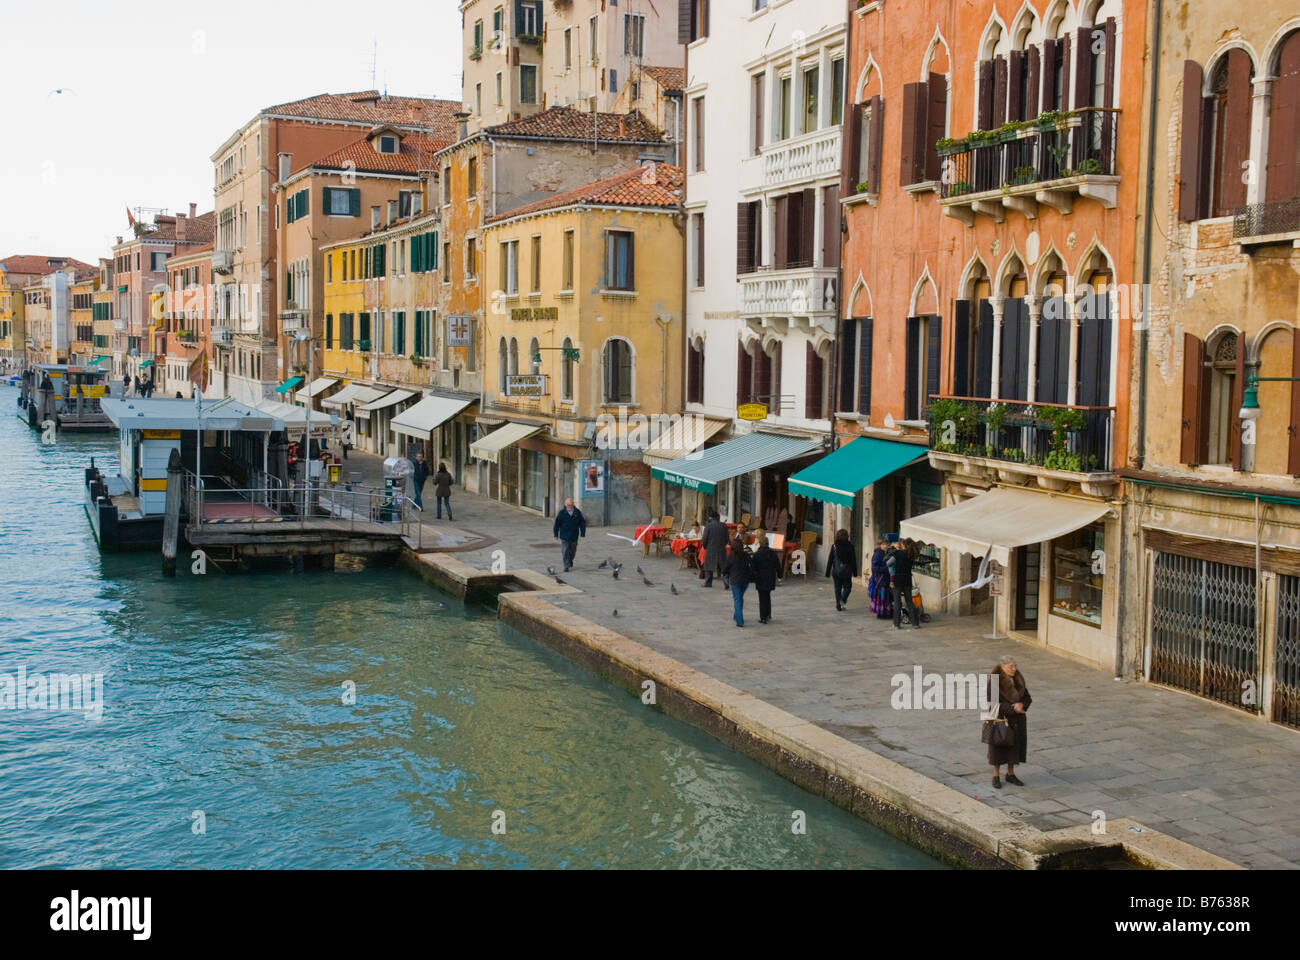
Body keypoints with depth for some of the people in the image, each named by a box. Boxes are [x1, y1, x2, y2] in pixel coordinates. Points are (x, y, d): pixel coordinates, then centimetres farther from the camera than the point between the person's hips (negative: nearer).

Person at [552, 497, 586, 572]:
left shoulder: (577, 512, 0)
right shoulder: (561, 513, -5)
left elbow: (582, 523, 6)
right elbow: (557, 524, 1)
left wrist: (582, 533, 1)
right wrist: (556, 534, 0)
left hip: (574, 536, 2)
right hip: (564, 536, -2)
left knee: (573, 551, 14)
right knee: (565, 551, -7)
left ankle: (570, 562, 39)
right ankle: (567, 566, -3)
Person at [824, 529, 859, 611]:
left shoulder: (834, 546, -3)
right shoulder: (850, 546, -4)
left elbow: (830, 560, -1)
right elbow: (853, 560, 1)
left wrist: (828, 572, 6)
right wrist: (855, 572, 9)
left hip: (836, 571, 1)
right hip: (847, 571, 0)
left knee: (837, 589, 8)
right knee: (847, 586, 13)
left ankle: (839, 605, 7)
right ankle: (843, 599, -11)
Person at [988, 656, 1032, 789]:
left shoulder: (1018, 680, 2)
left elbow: (1027, 697, 7)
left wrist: (1021, 705, -15)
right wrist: (1013, 708, -21)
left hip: (1017, 720, 5)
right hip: (1001, 719, -5)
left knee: (1015, 745, 12)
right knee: (999, 747, 5)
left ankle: (1010, 774, 27)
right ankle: (996, 776, 18)